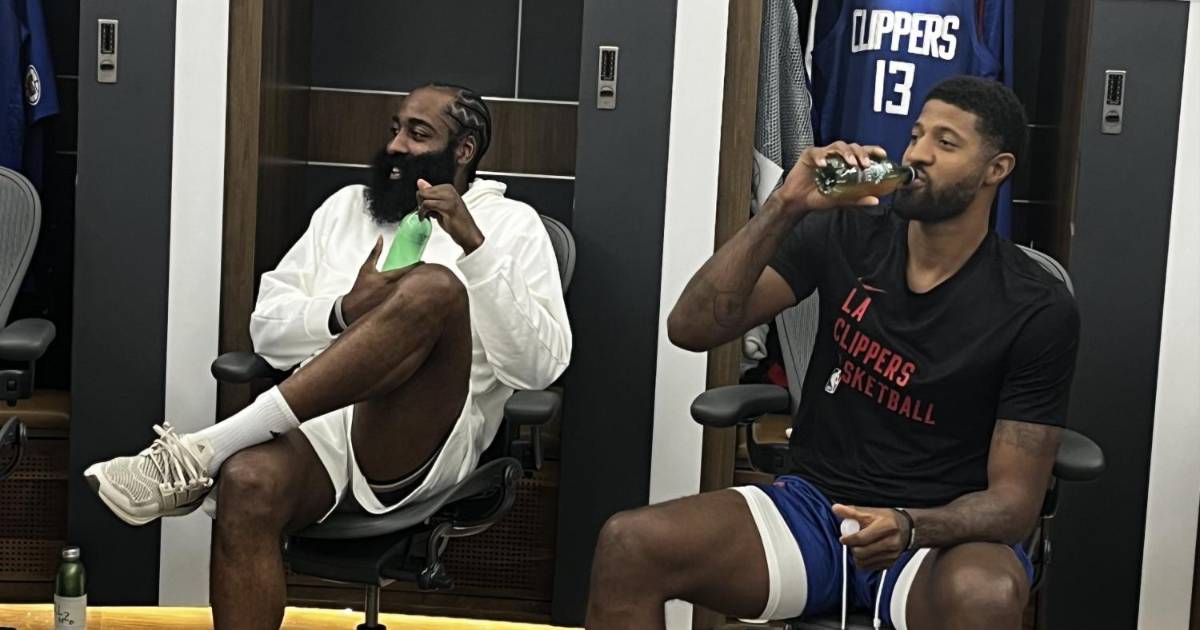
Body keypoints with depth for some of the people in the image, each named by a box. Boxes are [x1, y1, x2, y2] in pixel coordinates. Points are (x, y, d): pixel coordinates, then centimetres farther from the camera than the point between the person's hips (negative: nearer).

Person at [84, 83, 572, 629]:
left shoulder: (512, 225, 12)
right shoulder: (346, 206, 24)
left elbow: (540, 365, -2)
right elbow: (267, 328, 17)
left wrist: (474, 245, -12)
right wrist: (347, 311, -5)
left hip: (420, 445, -2)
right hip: (315, 422, 3)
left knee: (434, 288, -33)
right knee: (248, 482, -35)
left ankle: (204, 450, -36)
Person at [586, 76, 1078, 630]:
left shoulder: (1038, 310, -7)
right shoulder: (846, 236, 0)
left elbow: (1015, 499, -9)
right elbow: (691, 329, -7)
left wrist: (911, 528, -30)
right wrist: (784, 208, -18)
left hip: (943, 534, -2)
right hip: (814, 504, 3)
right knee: (627, 545, -22)